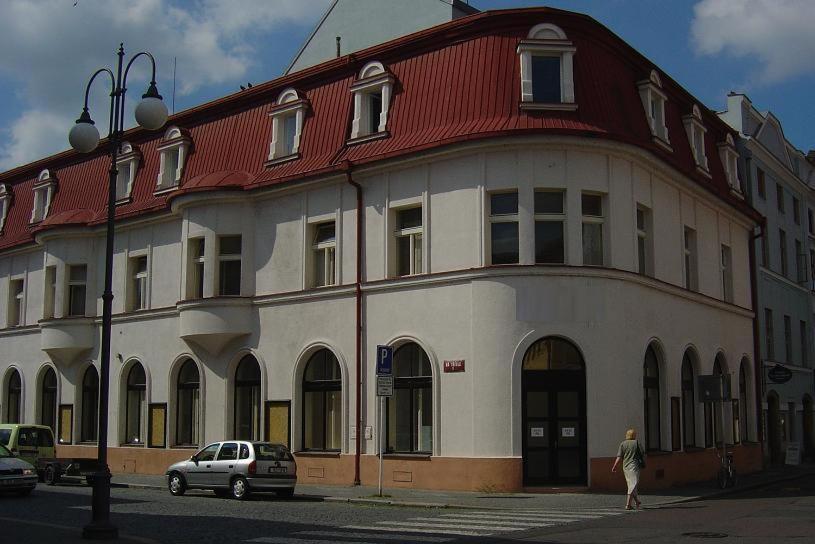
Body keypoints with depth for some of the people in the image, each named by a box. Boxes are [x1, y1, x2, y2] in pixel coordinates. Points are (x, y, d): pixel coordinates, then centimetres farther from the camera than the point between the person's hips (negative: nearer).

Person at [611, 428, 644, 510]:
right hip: (634, 466, -4)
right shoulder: (636, 443, -4)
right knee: (633, 486, -6)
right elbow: (643, 455, -2)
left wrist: (614, 467, 5)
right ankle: (628, 505, -15)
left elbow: (619, 457, -3)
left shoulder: (623, 444, 2)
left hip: (626, 467, 4)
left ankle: (638, 502, 30)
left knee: (631, 485, 18)